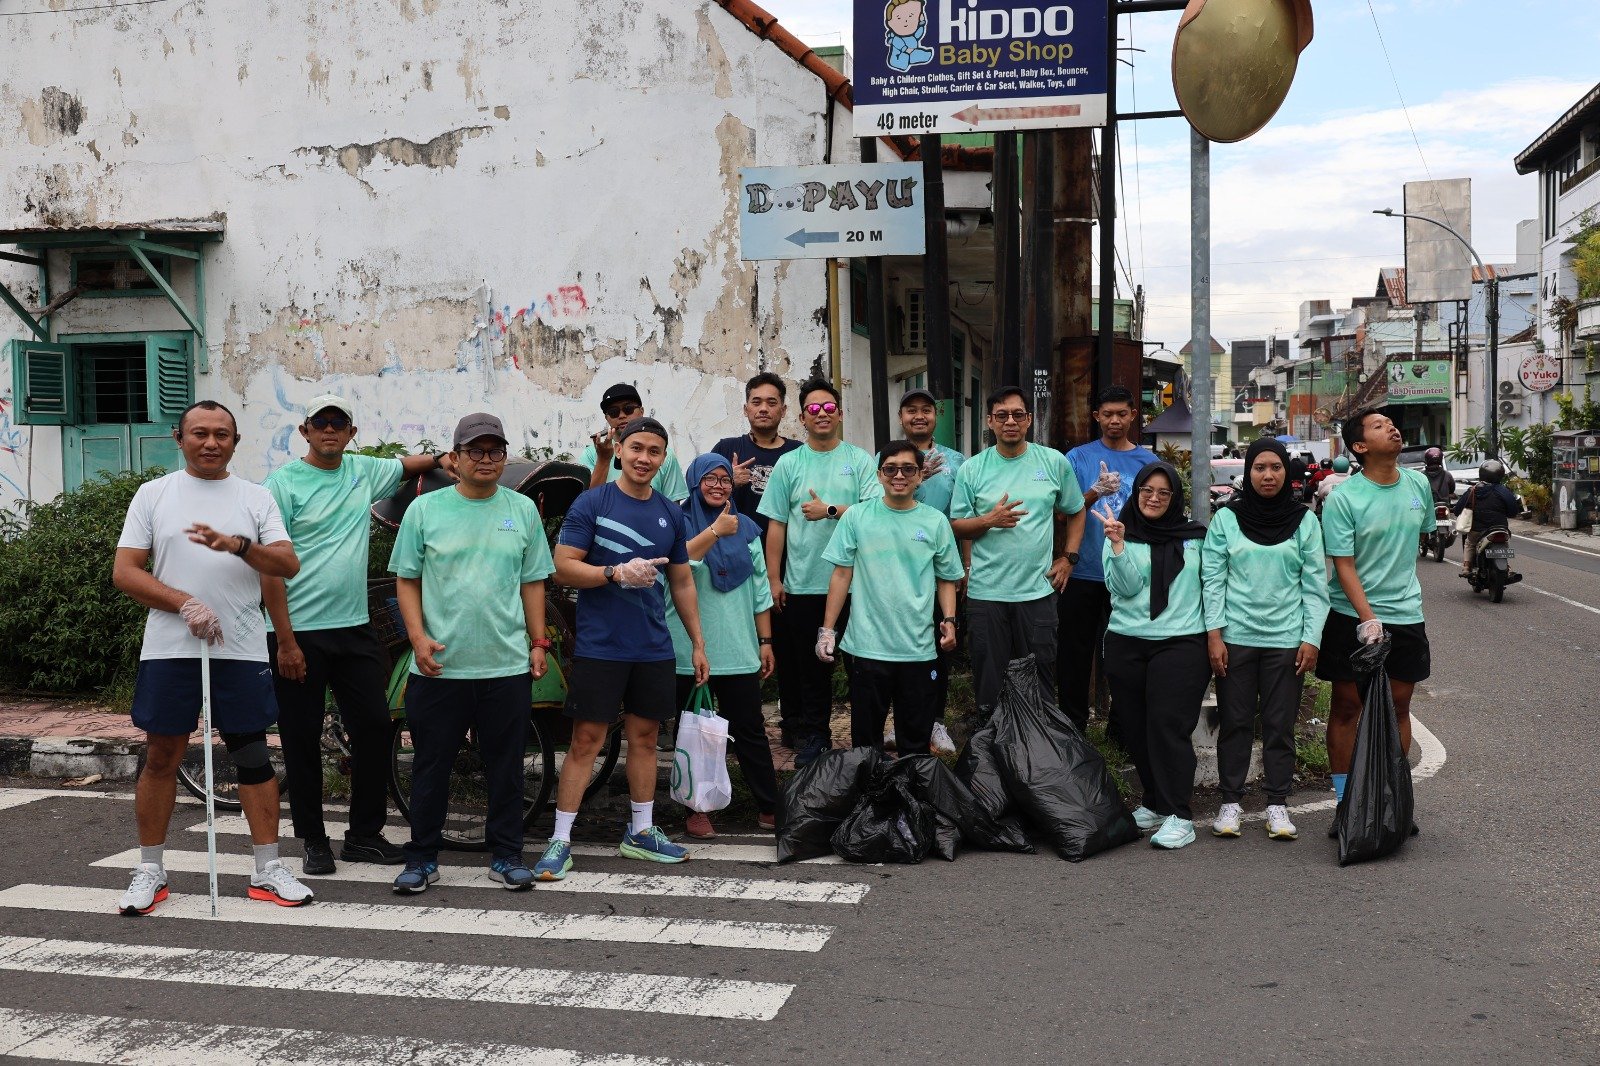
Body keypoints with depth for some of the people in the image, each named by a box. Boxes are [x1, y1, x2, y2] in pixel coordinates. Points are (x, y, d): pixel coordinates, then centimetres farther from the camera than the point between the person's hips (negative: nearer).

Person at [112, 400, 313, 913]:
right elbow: (124, 571, 0)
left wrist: (237, 545, -22)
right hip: (168, 649, 0)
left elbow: (289, 565, -4)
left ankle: (268, 870, 12)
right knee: (161, 756, 6)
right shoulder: (153, 494, 6)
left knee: (253, 755, 4)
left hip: (241, 650, 0)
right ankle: (149, 871, 18)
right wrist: (185, 605, -13)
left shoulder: (257, 497, 8)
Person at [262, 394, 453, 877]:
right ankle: (313, 841, 17)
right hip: (300, 633, -5)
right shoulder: (284, 483, -7)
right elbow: (270, 567, -10)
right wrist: (286, 641, -14)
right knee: (302, 740, 4)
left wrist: (441, 458, 6)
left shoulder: (364, 471, 8)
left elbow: (406, 465, 30)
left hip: (355, 628, 5)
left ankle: (364, 835, 17)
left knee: (374, 727, 4)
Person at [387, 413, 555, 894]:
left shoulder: (523, 510, 8)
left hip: (508, 665, 1)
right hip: (439, 667, -1)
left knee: (506, 766, 8)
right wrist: (418, 637, -8)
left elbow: (533, 582, 12)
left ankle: (505, 854, 20)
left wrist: (538, 643, 6)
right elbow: (406, 580, 4)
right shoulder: (425, 508, 2)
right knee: (431, 765, 7)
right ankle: (422, 857, 19)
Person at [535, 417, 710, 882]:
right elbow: (563, 567, -9)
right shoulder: (591, 504, -5)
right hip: (599, 647, -5)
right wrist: (617, 573, -22)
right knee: (586, 741, -3)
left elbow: (682, 582, 17)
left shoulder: (671, 513, 11)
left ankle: (641, 833, 25)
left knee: (644, 738, 13)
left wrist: (698, 642, 15)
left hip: (654, 649, 5)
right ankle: (560, 841, 3)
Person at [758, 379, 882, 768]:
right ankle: (814, 735, 16)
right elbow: (776, 525, 6)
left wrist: (829, 511, -13)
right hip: (803, 584, 1)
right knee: (810, 665, 6)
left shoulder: (859, 460, 4)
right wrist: (774, 579, 1)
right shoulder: (789, 463, 8)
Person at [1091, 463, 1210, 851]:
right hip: (1126, 644, 2)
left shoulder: (1194, 537, 8)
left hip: (1181, 642, -2)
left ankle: (1179, 816, -9)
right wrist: (1118, 544, -18)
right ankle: (1154, 803, 23)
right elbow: (1125, 587, -6)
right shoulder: (1121, 535, 7)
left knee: (1169, 725, -11)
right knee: (1135, 728, 6)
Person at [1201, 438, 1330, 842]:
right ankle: (1230, 802, 14)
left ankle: (1278, 804, 13)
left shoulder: (1305, 521, 4)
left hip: (1286, 639, 0)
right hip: (1236, 637, 0)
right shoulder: (1226, 518, 3)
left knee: (1280, 725, 5)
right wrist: (1214, 634, -5)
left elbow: (1315, 584, 4)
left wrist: (1312, 638, -3)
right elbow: (1212, 578, 1)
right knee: (1235, 722, 5)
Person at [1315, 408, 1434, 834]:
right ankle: (1345, 803, 12)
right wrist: (1368, 619, -25)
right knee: (1346, 706, 4)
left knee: (1399, 707, 9)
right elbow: (1344, 565, -16)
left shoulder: (1419, 485, 3)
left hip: (1406, 614, 4)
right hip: (1351, 616, -4)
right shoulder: (1342, 499, -13)